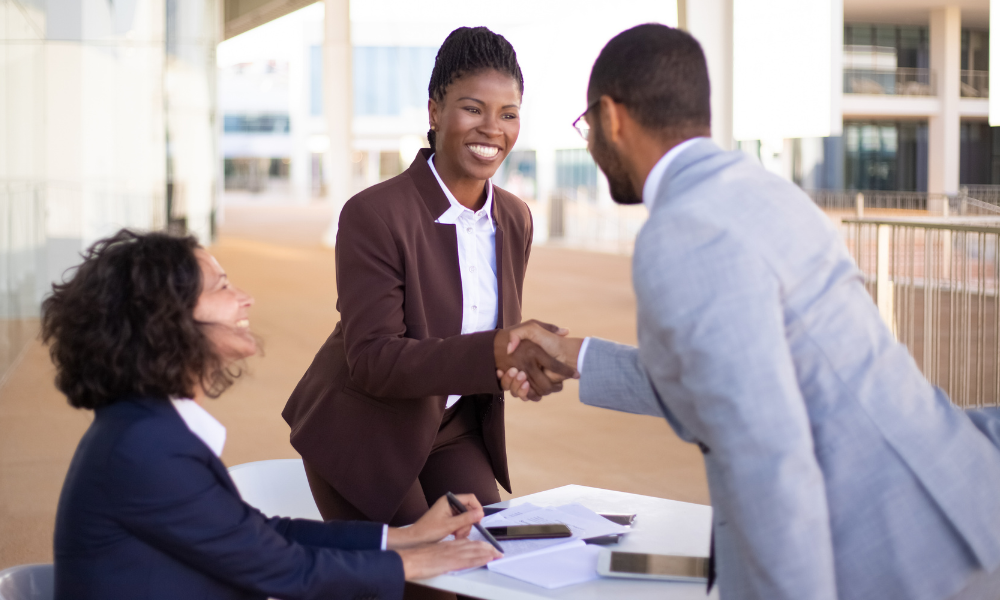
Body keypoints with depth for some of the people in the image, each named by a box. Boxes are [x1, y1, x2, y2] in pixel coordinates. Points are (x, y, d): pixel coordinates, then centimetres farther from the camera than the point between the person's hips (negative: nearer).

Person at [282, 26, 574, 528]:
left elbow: (500, 332, 9)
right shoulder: (372, 215, -22)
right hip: (364, 434, -6)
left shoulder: (515, 219, -1)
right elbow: (371, 359, -28)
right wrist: (496, 351, -39)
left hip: (453, 431, 6)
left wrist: (522, 364, -13)